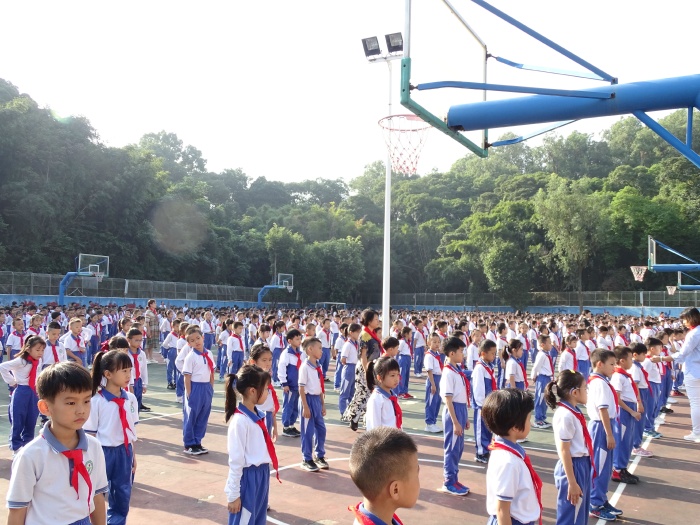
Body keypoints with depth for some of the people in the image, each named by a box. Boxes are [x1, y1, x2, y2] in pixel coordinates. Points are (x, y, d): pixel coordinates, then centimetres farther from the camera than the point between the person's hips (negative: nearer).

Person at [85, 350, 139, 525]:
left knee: (123, 495, 14)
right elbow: (90, 434, -9)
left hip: (124, 452, 5)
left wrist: (133, 455, 12)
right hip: (104, 451, -4)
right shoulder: (96, 401, -15)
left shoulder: (131, 399, -1)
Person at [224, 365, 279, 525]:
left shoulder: (258, 415, 4)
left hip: (262, 474, 8)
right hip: (248, 477, -8)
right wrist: (233, 494, -13)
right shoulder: (239, 420, -20)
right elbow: (236, 460, -17)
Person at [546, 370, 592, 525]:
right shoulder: (566, 415, -22)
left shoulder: (574, 412, 5)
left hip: (582, 466, 9)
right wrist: (571, 482, -18)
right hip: (573, 468, -9)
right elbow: (564, 451, -20)